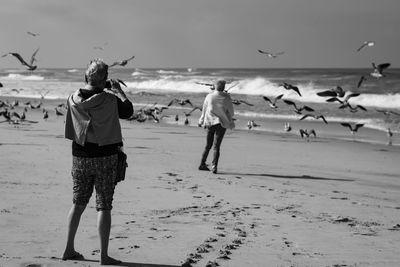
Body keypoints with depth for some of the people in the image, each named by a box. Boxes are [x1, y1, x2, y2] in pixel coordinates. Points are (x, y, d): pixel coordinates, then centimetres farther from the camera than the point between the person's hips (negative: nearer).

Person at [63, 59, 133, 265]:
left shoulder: (73, 99, -4)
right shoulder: (110, 100, -16)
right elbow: (128, 111, 2)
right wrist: (119, 91, 13)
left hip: (80, 157, 4)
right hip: (105, 158, -4)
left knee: (78, 203, 17)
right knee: (104, 207, 2)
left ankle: (69, 249, 22)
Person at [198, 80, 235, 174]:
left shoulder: (209, 96, -2)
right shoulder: (226, 97, -6)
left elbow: (204, 109, 7)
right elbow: (230, 111, 0)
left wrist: (201, 121, 20)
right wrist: (230, 122, 19)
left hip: (210, 122, 2)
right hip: (221, 124, -2)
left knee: (208, 145, 15)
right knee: (216, 146, -2)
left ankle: (202, 164, 17)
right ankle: (214, 166, -11)